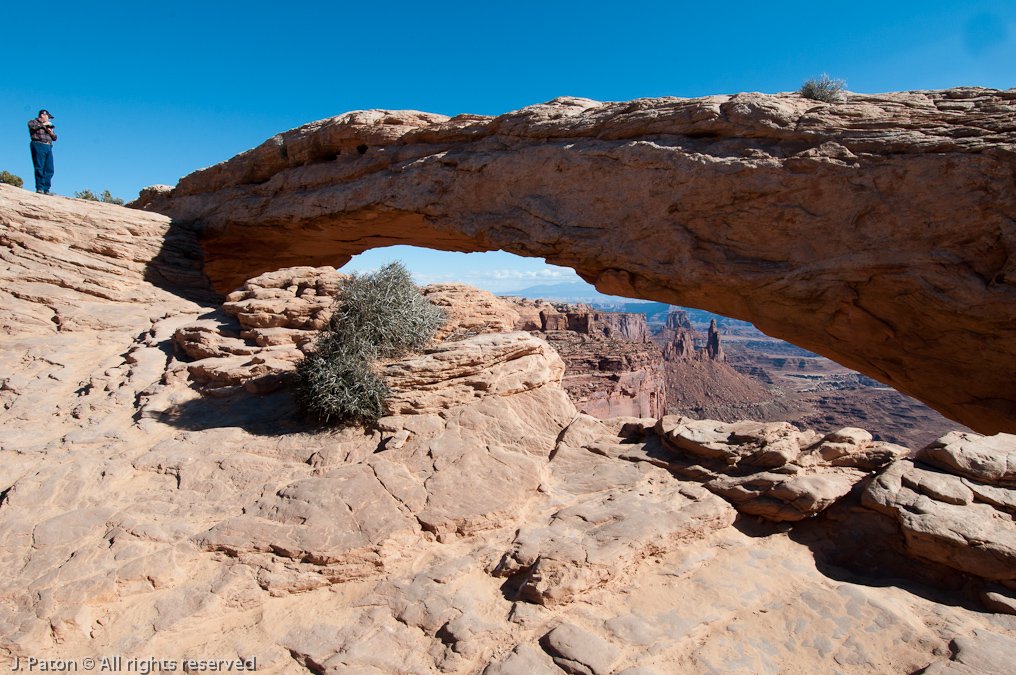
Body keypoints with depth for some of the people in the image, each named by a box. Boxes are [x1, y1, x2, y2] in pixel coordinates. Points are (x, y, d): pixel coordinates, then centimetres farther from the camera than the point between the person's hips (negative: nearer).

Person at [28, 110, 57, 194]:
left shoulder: (48, 125, 31)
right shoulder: (33, 122, 12)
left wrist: (51, 132, 6)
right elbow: (32, 126, -11)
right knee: (39, 168, -12)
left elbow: (55, 138, 26)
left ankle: (46, 189, -5)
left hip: (49, 147, 6)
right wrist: (43, 124, -2)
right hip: (38, 146, -6)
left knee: (49, 170, -5)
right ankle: (40, 188, -15)